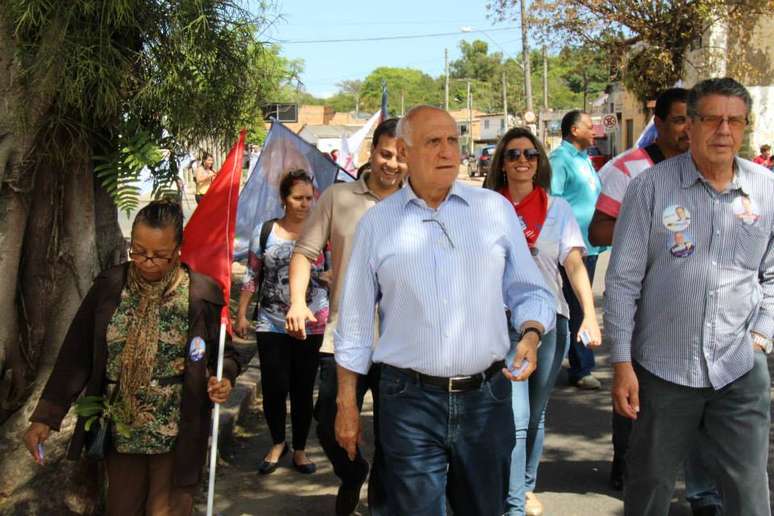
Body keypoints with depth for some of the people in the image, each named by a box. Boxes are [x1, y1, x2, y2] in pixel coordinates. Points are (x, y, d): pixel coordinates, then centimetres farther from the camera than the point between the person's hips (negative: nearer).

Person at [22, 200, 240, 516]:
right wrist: (45, 416, -3)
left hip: (177, 437, -3)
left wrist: (223, 378, -20)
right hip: (120, 432, 3)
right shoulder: (109, 286, -4)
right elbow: (77, 354, 0)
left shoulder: (203, 295, -11)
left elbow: (224, 353, 3)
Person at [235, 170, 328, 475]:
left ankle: (299, 449, 26)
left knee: (303, 390, 8)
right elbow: (252, 276, 6)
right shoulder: (266, 232, 0)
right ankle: (277, 443, 25)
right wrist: (241, 314, 5)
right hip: (271, 324, 0)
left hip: (311, 325, 0)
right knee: (273, 388, -1)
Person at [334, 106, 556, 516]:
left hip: (486, 398, 2)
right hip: (409, 404, -1)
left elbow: (528, 291, 10)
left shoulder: (495, 209, 5)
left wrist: (530, 335, -12)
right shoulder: (376, 223, 3)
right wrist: (347, 405, 6)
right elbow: (354, 321, 7)